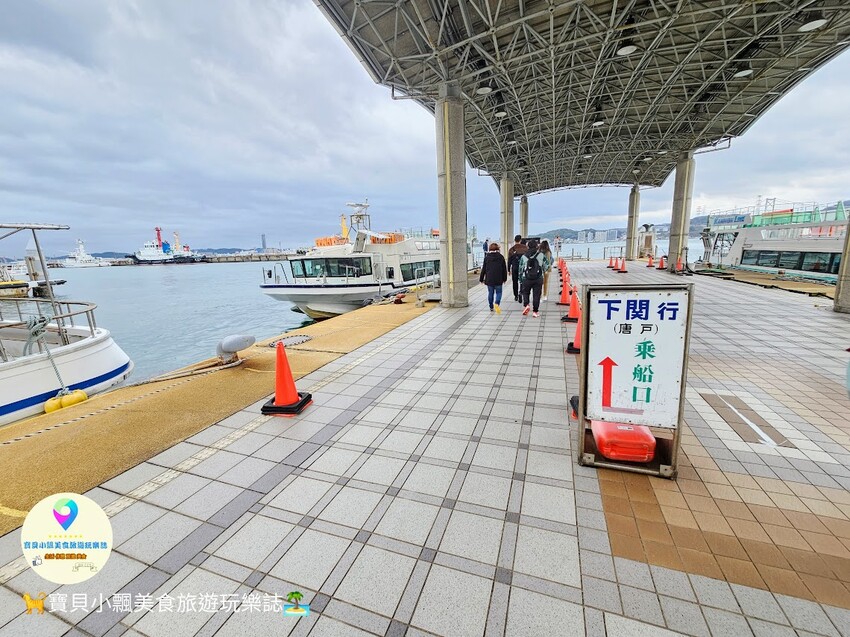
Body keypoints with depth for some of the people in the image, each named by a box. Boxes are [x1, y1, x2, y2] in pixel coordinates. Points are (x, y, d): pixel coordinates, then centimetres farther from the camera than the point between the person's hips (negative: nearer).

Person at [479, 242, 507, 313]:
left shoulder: (486, 257, 0)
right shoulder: (501, 257, 0)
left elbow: (483, 269, 3)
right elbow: (504, 269, 5)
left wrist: (481, 279, 11)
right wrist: (504, 278, 15)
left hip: (489, 279, 1)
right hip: (498, 280, -1)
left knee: (490, 293, 12)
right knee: (498, 292, 8)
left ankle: (491, 307, 19)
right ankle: (497, 303, -18)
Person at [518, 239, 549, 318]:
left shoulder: (523, 257, 1)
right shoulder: (541, 255, -1)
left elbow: (520, 270, 4)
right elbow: (546, 266, 3)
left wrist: (520, 281, 12)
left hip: (526, 279, 1)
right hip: (538, 279, 0)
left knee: (525, 292, 18)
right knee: (536, 295, 6)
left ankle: (526, 305, -6)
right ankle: (535, 312, 8)